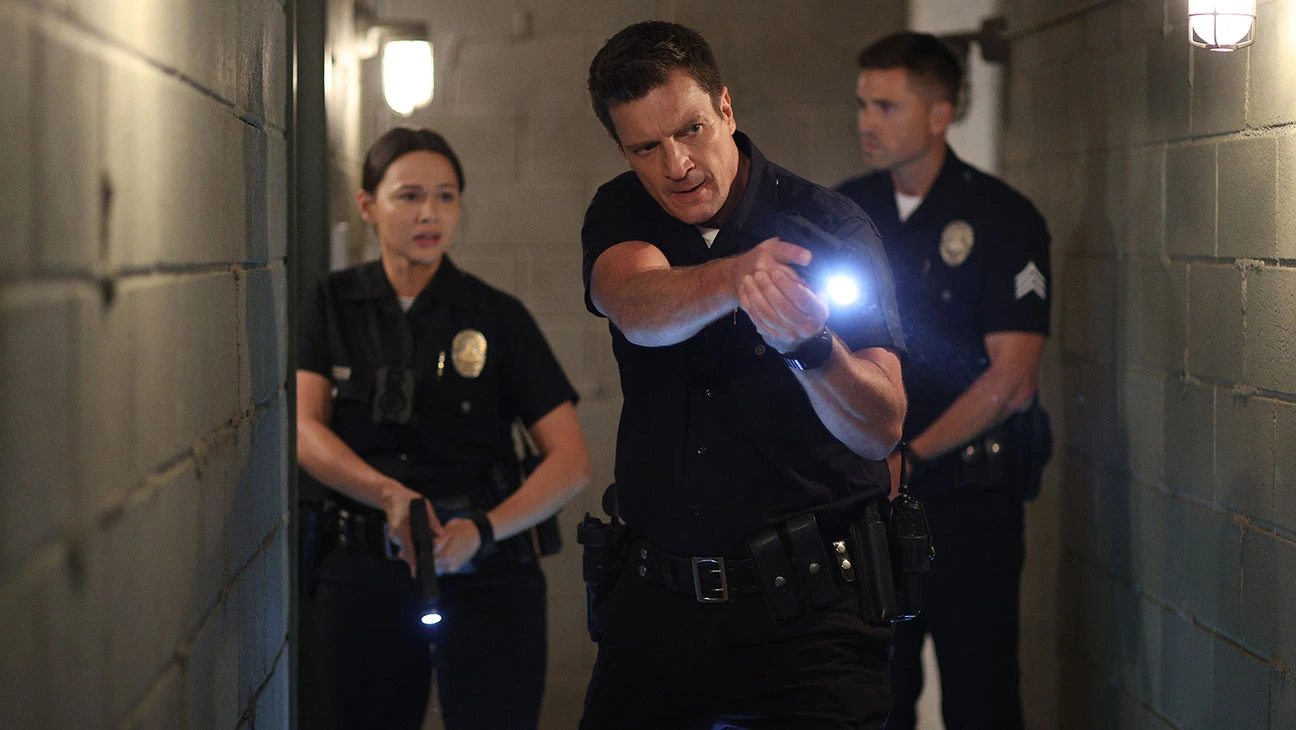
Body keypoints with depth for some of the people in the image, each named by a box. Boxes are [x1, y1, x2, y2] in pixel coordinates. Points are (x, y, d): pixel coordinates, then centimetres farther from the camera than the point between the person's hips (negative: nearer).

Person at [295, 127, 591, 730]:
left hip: (486, 573, -1)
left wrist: (484, 529, -19)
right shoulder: (333, 305, 6)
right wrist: (390, 494, -24)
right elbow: (304, 430, -6)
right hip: (362, 570, 2)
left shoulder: (497, 317, 1)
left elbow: (571, 460, -3)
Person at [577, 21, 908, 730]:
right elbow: (638, 310, -21)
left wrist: (808, 345, -35)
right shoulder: (620, 215, 4)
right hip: (653, 602, 3)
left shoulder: (832, 226, -7)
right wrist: (734, 278, -41)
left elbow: (880, 427, -14)